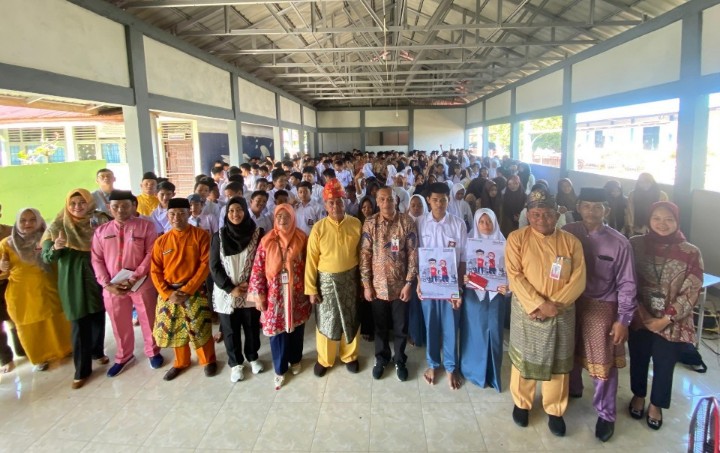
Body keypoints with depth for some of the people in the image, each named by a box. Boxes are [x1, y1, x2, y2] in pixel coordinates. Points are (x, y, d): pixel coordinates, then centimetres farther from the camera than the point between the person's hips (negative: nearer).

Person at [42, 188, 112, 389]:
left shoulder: (100, 221, -3)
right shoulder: (58, 226, -4)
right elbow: (46, 258, -6)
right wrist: (55, 248, -27)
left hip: (96, 278, 2)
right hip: (73, 282, -1)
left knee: (98, 318, 13)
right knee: (80, 324, 0)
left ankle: (97, 351, 37)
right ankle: (82, 369, 11)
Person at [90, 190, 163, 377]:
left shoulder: (145, 226, -4)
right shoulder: (101, 231, 7)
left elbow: (151, 254, -10)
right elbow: (96, 260, 4)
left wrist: (133, 278, -17)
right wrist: (107, 284, -9)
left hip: (142, 283, -3)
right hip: (112, 286, 3)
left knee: (148, 320, 9)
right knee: (119, 324, 16)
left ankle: (153, 352, 31)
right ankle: (124, 357, 37)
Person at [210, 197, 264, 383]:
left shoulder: (257, 233, -5)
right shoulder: (219, 236, -3)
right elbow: (214, 266, -4)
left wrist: (251, 283, -12)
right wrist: (230, 288, -11)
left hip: (250, 292, 0)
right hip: (226, 293, 0)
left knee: (252, 327, 14)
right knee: (230, 330, 11)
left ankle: (252, 357, 37)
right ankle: (236, 363, 30)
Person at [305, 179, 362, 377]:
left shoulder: (356, 224, -6)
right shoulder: (318, 228, -10)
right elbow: (311, 260, -7)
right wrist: (311, 289, -7)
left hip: (349, 278, 1)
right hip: (326, 280, -1)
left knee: (350, 319, 15)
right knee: (326, 321, 11)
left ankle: (349, 356, 37)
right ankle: (324, 359, 32)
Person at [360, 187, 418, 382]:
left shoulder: (407, 222, -8)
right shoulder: (370, 223, -5)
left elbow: (413, 254, -6)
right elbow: (365, 255, -3)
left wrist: (409, 283, -10)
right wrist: (366, 285, -5)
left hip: (400, 285, -1)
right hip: (378, 285, 1)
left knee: (400, 326, 13)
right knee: (380, 326, 16)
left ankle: (399, 360, 34)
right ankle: (381, 358, 37)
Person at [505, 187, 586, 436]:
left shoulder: (571, 242, -1)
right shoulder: (517, 238, -7)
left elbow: (578, 281, -6)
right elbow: (515, 276, -13)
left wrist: (554, 305, -16)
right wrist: (539, 304, -20)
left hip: (562, 313, 2)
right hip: (526, 310, -1)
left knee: (558, 363, 13)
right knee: (524, 358, 13)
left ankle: (555, 411, 33)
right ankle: (521, 404, 35)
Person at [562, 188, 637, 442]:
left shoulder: (619, 243, -13)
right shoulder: (567, 234, -8)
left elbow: (626, 284, -8)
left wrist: (623, 320, -8)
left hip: (601, 307, -2)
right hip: (569, 303, 3)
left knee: (603, 362, 6)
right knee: (570, 351, 21)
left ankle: (606, 414, 27)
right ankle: (573, 389, 49)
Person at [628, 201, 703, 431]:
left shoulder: (691, 253, -8)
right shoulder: (636, 244, -6)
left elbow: (691, 292, -8)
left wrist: (666, 319, -13)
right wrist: (642, 314, -10)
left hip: (672, 324, -1)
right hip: (639, 319, 1)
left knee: (664, 366, 13)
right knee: (638, 360, 18)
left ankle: (656, 404, 38)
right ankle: (638, 395, 44)